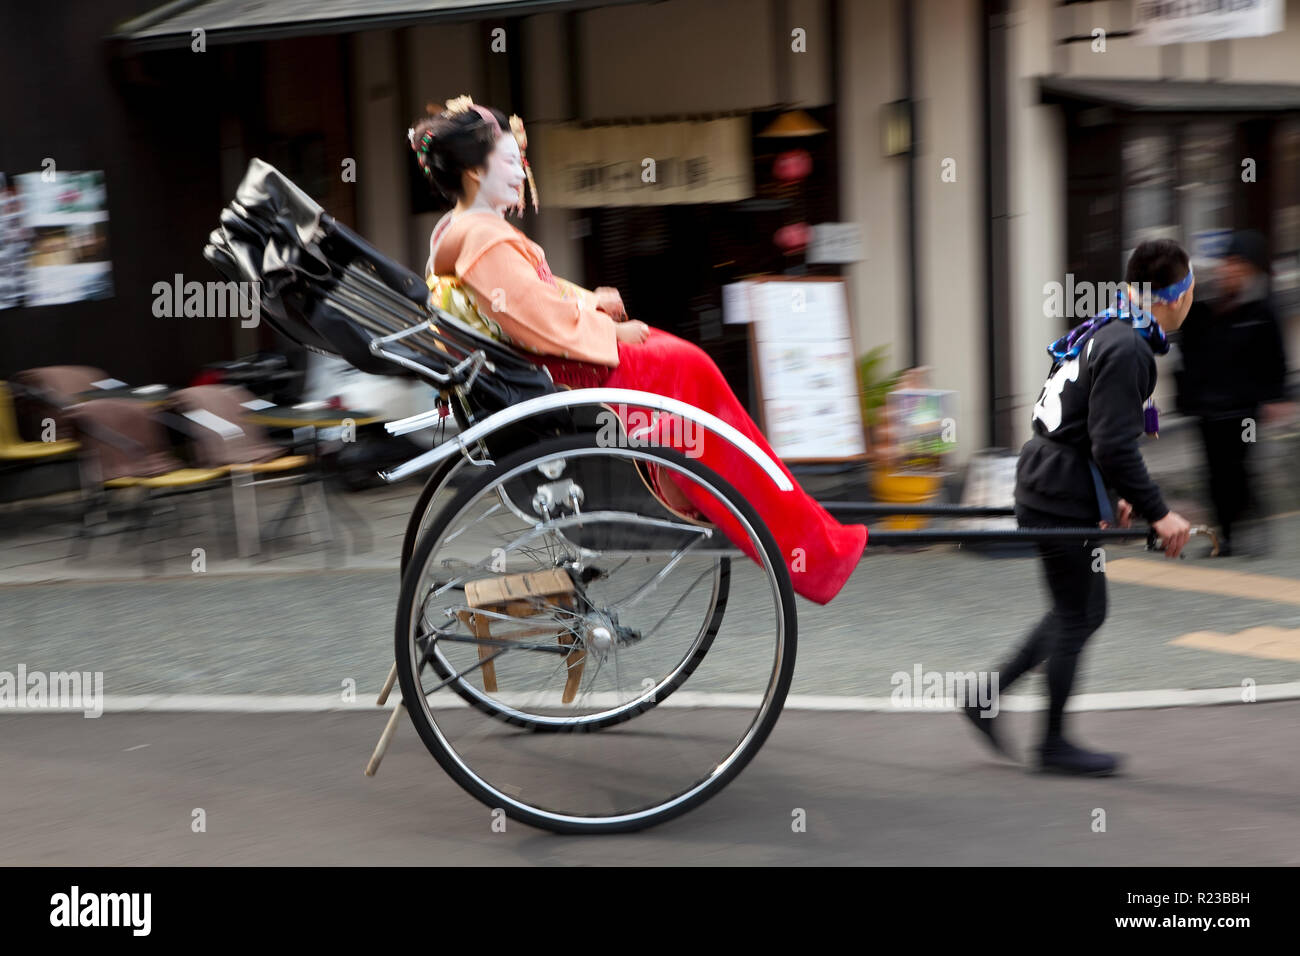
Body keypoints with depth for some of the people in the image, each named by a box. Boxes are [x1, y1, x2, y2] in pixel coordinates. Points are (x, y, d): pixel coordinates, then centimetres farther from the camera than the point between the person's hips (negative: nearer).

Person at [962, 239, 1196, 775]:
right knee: (1077, 616, 2)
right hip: (1062, 497, -10)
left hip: (1048, 483, 10)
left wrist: (1117, 493, 23)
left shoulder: (1110, 334, 12)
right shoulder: (1127, 350, -20)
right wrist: (1157, 514, -19)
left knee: (1081, 610, 18)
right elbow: (1114, 446, -24)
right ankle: (1054, 745, 13)